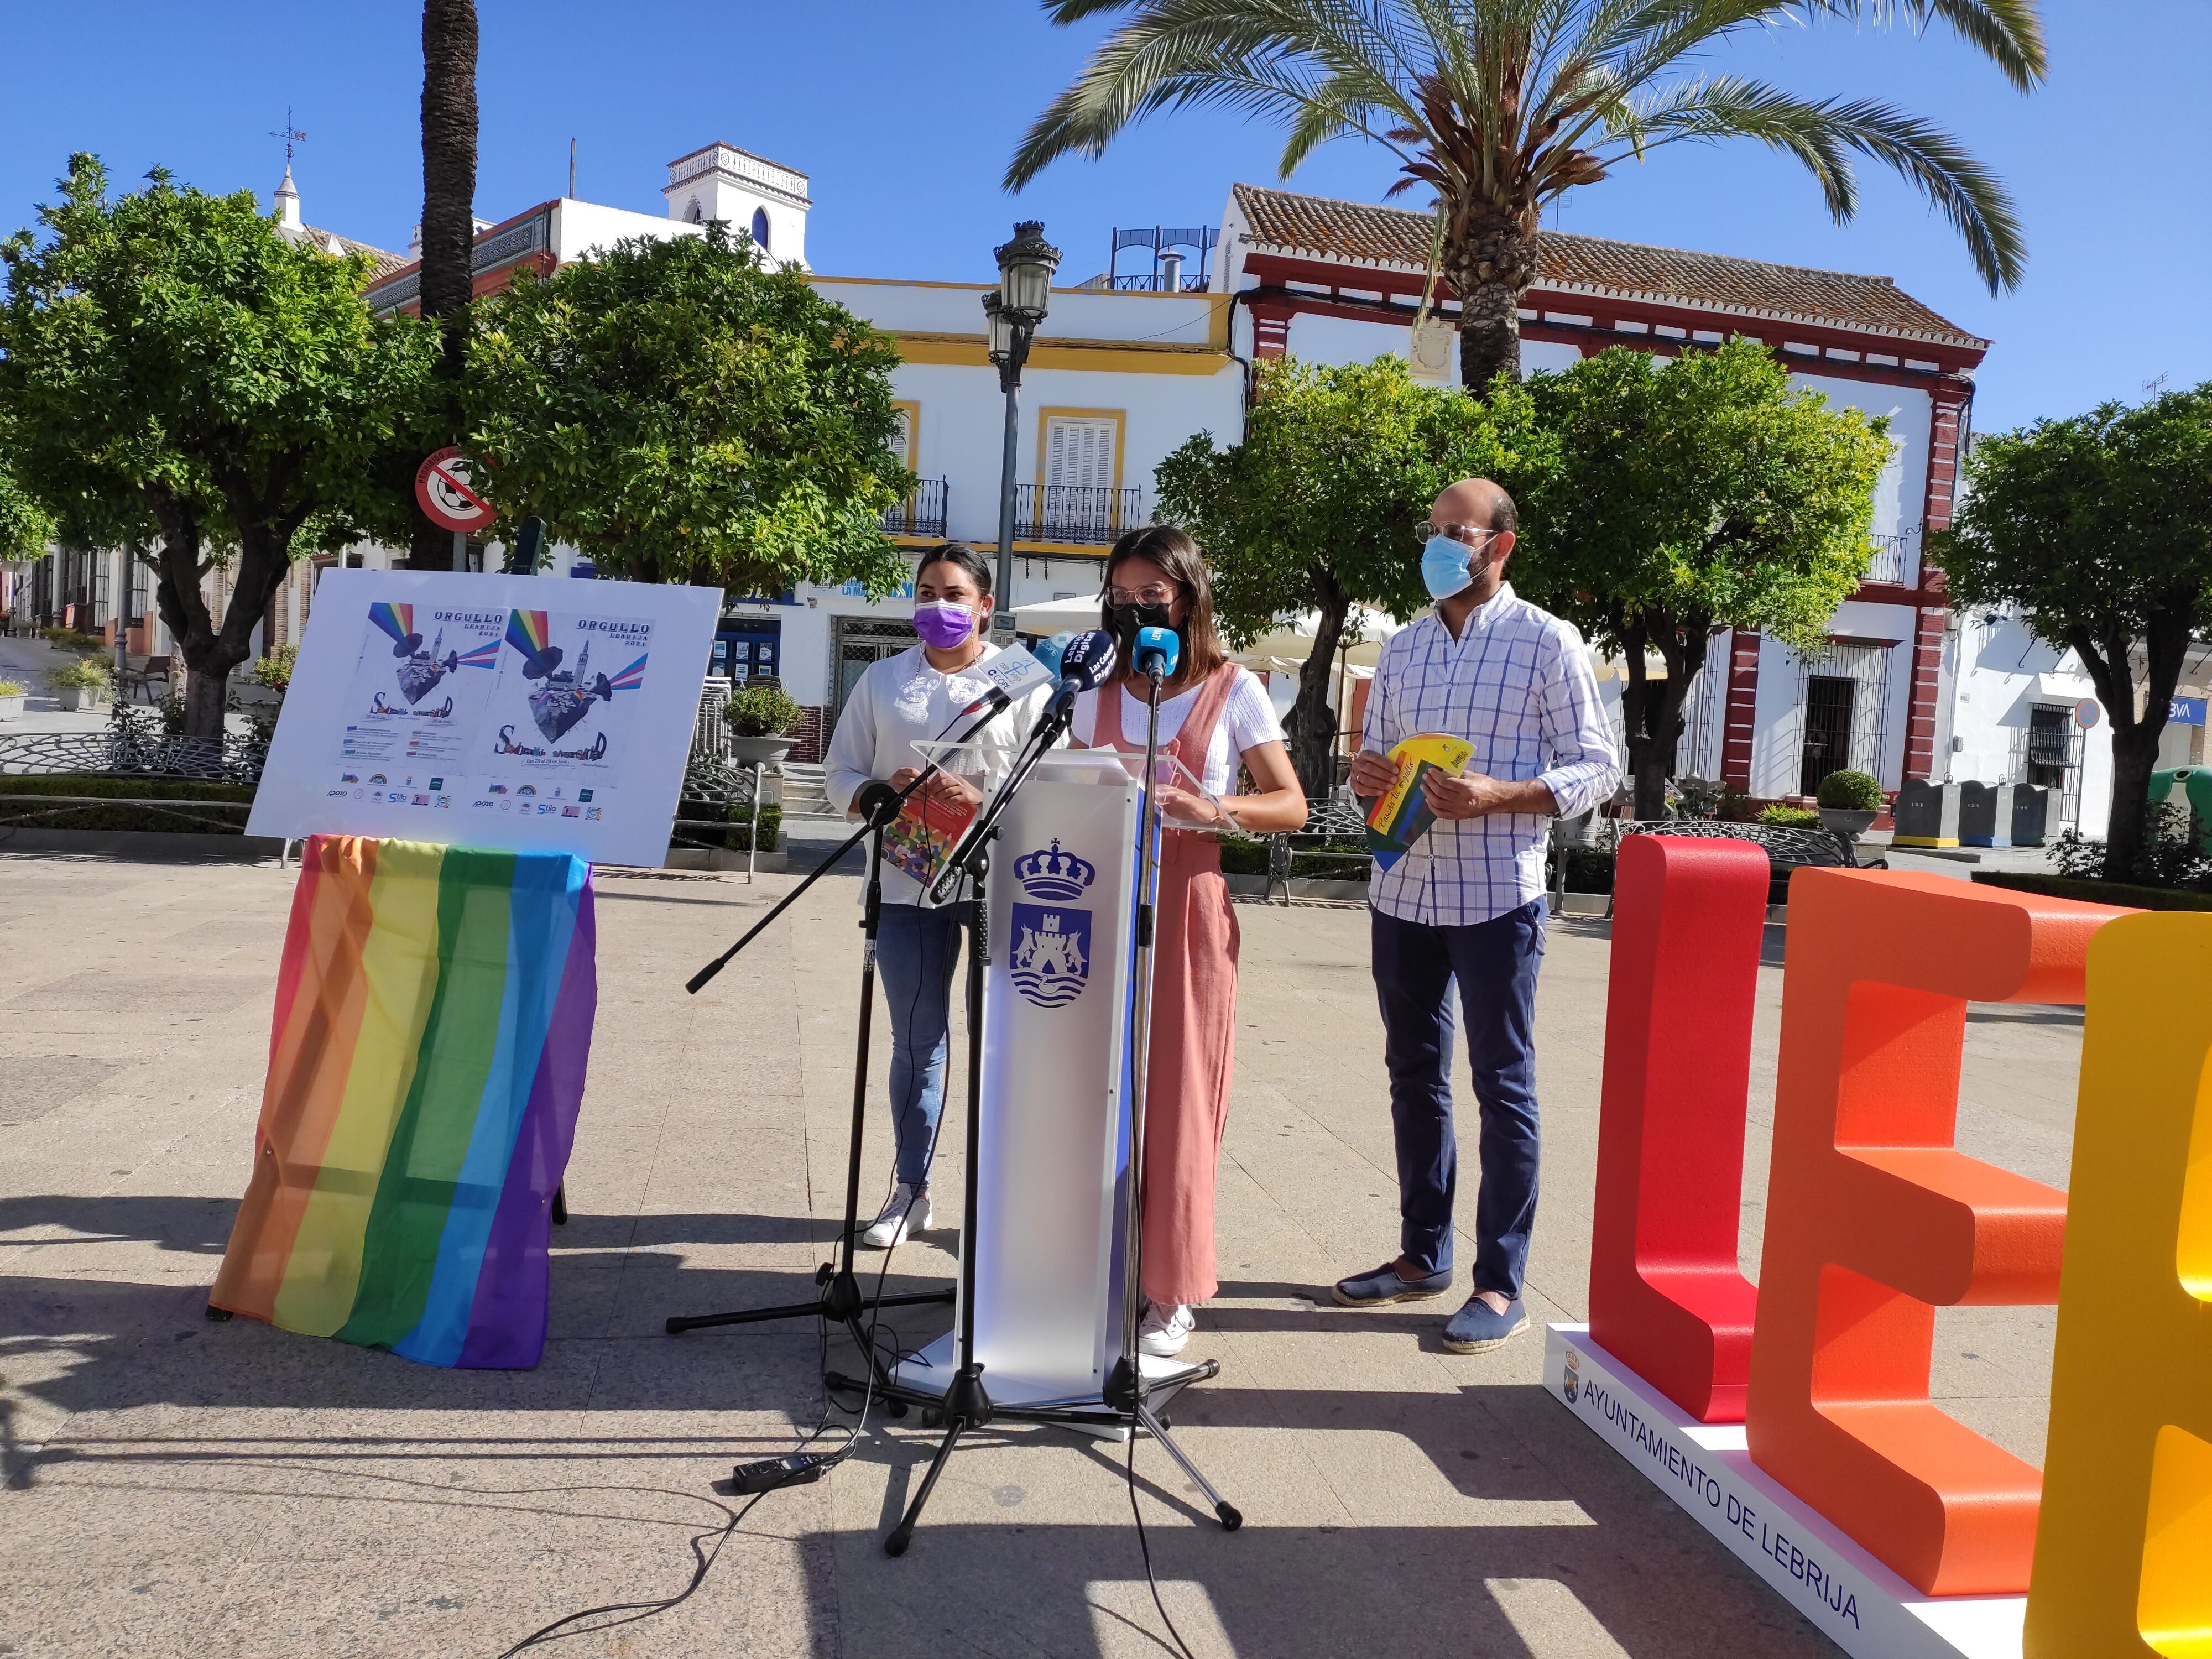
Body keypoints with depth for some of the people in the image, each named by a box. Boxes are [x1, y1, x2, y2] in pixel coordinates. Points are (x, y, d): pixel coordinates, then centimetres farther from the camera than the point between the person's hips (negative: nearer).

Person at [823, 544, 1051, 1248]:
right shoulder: (882, 680, 13)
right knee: (915, 1041, 9)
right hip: (909, 882, 3)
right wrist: (882, 792, -11)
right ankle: (910, 1189, 22)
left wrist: (985, 799, -19)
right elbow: (840, 774, 11)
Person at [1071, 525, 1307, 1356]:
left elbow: (1292, 807, -2)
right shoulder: (1098, 690, 13)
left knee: (1176, 1098, -1)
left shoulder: (1234, 691, 2)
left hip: (1188, 910, -3)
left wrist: (1214, 808, -18)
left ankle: (1170, 1291, 10)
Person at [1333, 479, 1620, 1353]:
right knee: (1414, 1076, 13)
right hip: (1402, 893, 6)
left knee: (1503, 1085, 1)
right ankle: (1422, 1254, 27)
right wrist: (1363, 774, -5)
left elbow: (1595, 767, -5)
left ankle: (1500, 1284, 11)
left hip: (1496, 898, -6)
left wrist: (1497, 796, -20)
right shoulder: (1402, 648, 13)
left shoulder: (1546, 642, -3)